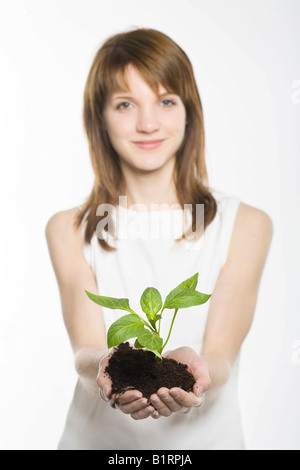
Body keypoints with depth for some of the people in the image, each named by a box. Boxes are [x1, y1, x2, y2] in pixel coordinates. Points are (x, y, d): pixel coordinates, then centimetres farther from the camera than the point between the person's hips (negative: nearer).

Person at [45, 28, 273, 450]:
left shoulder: (246, 225, -1)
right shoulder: (70, 231, 3)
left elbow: (221, 355, -7)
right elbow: (85, 349, -7)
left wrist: (196, 370, -27)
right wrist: (107, 372, -26)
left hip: (206, 435, -1)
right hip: (97, 436, 1)